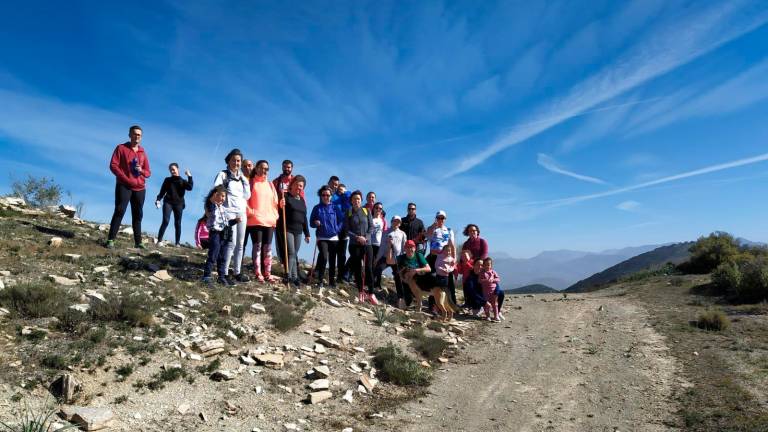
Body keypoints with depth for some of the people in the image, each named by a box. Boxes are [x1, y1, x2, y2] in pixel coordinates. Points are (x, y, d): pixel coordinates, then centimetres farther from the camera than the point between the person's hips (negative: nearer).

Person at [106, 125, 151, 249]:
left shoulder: (143, 152, 15)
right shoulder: (121, 148, 3)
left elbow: (148, 172, 16)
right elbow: (113, 165, -5)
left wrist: (142, 171, -8)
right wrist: (126, 179, -15)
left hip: (140, 188, 4)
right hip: (124, 186, -4)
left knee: (138, 215, 6)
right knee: (119, 211, -13)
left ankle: (138, 242, 10)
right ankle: (111, 240, -12)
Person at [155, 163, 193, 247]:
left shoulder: (183, 181, 12)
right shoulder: (167, 180, 14)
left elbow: (190, 187, -7)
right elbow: (162, 191, 10)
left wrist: (189, 176, -12)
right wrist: (158, 199, -4)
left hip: (178, 204, 1)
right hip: (168, 202, -1)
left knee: (178, 223, -1)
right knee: (166, 221, -15)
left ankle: (177, 243, 0)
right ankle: (159, 240, -16)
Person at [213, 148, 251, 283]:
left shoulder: (242, 177, 17)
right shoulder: (223, 174, 1)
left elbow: (247, 196, 11)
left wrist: (244, 180, 2)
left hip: (242, 213, 6)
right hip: (229, 213, -6)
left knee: (240, 244, 7)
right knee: (231, 243, -14)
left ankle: (238, 272, 14)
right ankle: (224, 273, -10)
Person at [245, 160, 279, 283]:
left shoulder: (270, 184, 18)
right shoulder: (251, 183, 4)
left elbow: (275, 201, 18)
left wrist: (275, 216, 9)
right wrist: (250, 212, -12)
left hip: (269, 220, 4)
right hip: (255, 220, -4)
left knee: (268, 247, 4)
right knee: (257, 246, -6)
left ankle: (267, 273, 7)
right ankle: (258, 273, -3)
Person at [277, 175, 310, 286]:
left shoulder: (302, 200, 17)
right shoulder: (285, 197, -4)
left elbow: (304, 217, 20)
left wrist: (307, 233, 18)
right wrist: (281, 206, -32)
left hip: (298, 231, 6)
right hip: (287, 229, -6)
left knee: (295, 254, 7)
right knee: (291, 253, -13)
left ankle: (294, 277, 9)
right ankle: (288, 277, -8)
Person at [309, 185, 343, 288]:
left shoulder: (335, 208, 5)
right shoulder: (317, 208, 4)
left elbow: (341, 220, 6)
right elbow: (311, 222, 8)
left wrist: (337, 229, -7)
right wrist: (315, 223, -13)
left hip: (334, 238, 2)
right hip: (322, 238, -2)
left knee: (332, 260, 7)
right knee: (324, 257, -20)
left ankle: (332, 280, 18)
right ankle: (320, 279, -7)